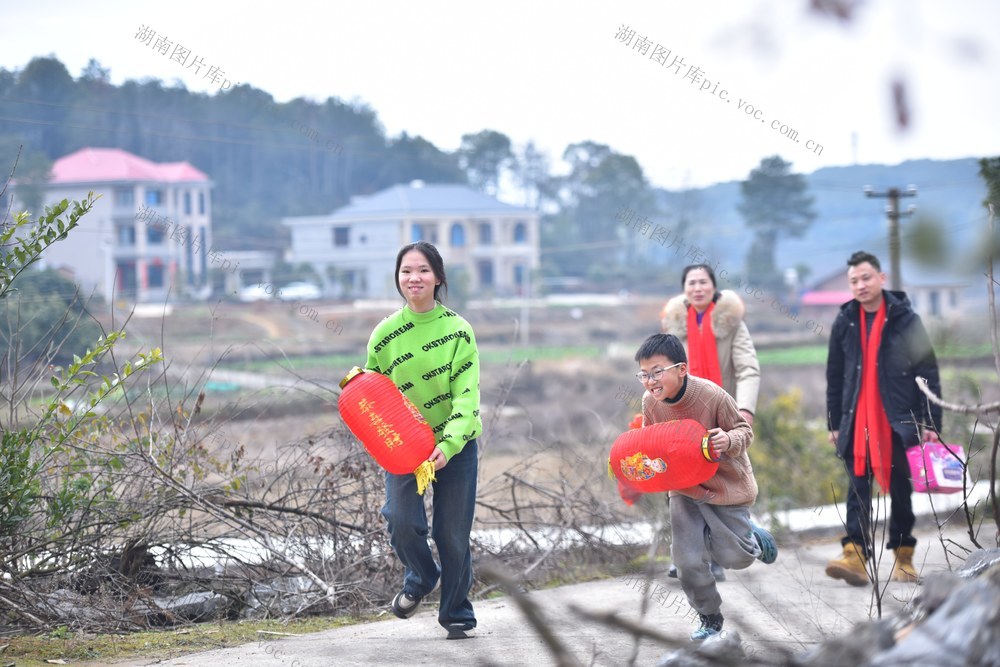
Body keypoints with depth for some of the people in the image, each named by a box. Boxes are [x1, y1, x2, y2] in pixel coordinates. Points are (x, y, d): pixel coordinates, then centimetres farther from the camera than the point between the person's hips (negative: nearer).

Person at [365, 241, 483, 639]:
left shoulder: (458, 330, -7)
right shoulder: (385, 333, -2)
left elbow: (467, 394, -13)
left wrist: (448, 445, -27)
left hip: (455, 446, -1)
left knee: (453, 534, 2)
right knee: (402, 521, -17)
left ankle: (457, 615, 22)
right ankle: (420, 578, 15)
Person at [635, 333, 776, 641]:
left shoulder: (713, 396, -28)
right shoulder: (650, 402, -13)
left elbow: (744, 431, -15)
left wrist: (729, 441, -37)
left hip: (725, 485, -4)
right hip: (683, 489, 4)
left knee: (734, 557, 1)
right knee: (687, 560, -2)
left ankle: (753, 537, 38)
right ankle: (710, 618, 20)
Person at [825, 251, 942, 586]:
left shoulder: (906, 320, -1)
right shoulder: (844, 323, 9)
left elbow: (929, 373, -2)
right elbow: (834, 377, 14)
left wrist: (930, 422, -8)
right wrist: (835, 424, 11)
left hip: (900, 421, -2)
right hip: (857, 421, 2)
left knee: (900, 490, 5)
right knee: (857, 489, -8)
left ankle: (904, 559, 16)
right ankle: (855, 556, -18)